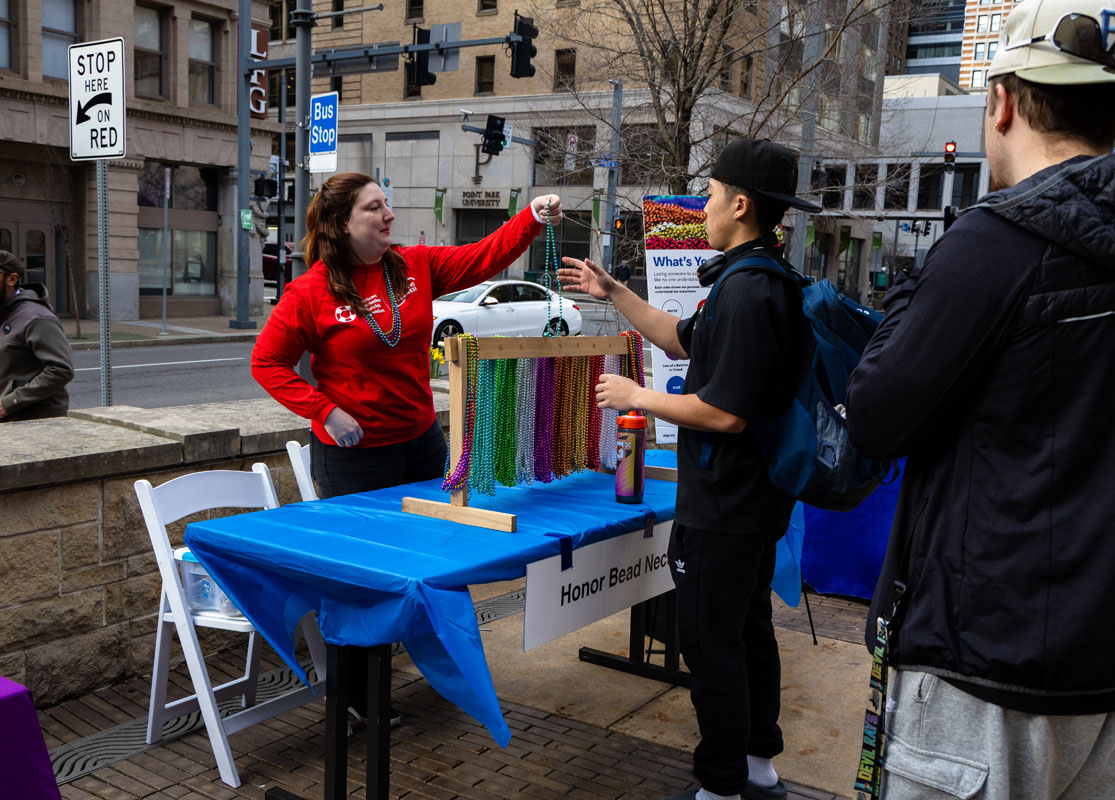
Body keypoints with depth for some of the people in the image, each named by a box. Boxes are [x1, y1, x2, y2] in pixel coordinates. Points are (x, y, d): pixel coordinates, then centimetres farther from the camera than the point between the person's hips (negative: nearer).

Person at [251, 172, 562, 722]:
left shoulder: (415, 267, 2)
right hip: (353, 453, -5)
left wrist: (533, 219, -16)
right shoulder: (312, 292, -12)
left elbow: (484, 258, -2)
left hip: (421, 440, 6)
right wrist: (324, 411, -16)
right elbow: (267, 362, -7)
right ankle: (358, 695, 29)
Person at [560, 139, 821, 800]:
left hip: (725, 507, -11)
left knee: (712, 643, 1)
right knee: (749, 628, 21)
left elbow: (726, 412, -27)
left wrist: (638, 397, -14)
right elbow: (683, 340, 21)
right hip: (757, 497, 11)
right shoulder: (771, 281, 11)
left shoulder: (747, 290, -23)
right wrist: (614, 294, 20)